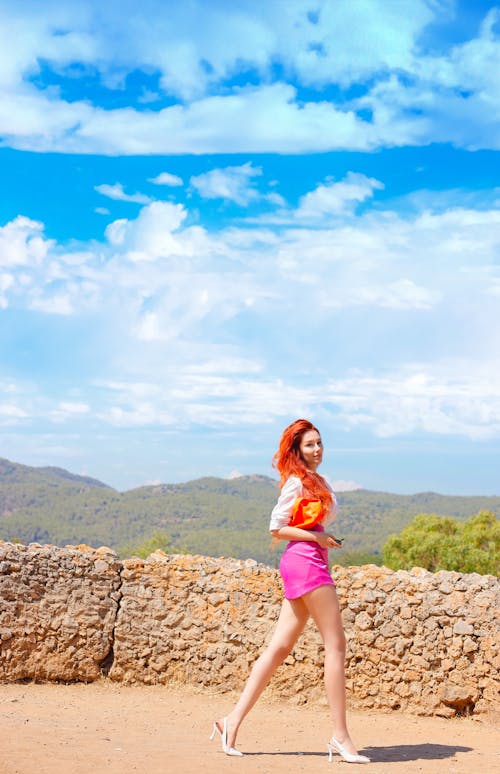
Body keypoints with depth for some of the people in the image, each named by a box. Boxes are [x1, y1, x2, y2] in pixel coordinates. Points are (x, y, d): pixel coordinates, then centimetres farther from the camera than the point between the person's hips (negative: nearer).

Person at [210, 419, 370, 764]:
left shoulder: (319, 482, 20)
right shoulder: (297, 482, -6)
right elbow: (276, 527, -9)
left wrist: (324, 540, 12)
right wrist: (316, 536, -13)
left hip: (313, 563, 9)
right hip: (304, 560, -9)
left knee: (280, 647, 7)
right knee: (336, 645, -7)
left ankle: (234, 720, 8)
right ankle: (340, 736, -4)